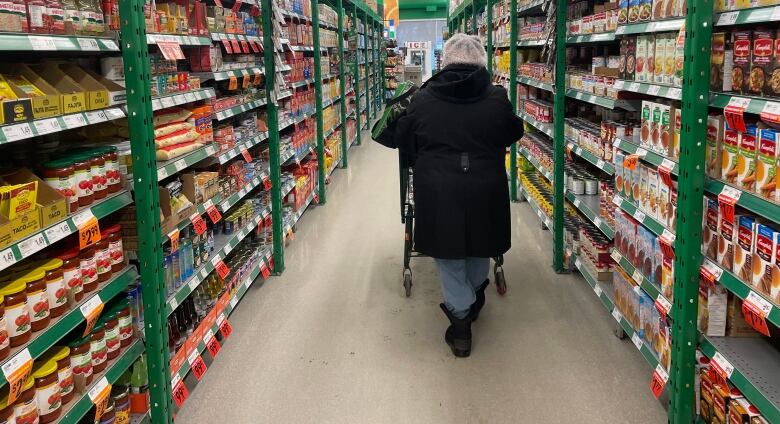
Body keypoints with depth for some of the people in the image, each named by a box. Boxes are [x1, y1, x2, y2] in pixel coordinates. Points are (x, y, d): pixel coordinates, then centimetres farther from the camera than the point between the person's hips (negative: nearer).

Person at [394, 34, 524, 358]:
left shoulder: (424, 99, -2)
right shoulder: (497, 98, -1)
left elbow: (403, 140, 9)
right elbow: (514, 133, 15)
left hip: (437, 191, -1)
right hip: (485, 190, 2)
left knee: (448, 256, 13)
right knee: (479, 248, 24)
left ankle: (460, 316, 11)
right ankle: (474, 298, 45)